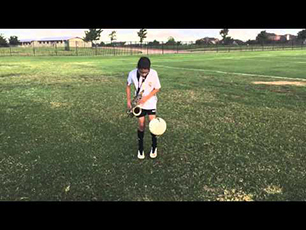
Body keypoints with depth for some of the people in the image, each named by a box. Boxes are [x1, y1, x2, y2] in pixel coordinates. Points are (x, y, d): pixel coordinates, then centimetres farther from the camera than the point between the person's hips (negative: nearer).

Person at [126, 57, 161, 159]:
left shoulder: (153, 73, -21)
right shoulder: (132, 74, -18)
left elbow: (157, 88, -9)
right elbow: (128, 86, 1)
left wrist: (146, 98, -21)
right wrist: (128, 101, -2)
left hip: (151, 103, 0)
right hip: (139, 104, 1)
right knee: (141, 125, 2)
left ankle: (154, 147, 16)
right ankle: (140, 148, 21)